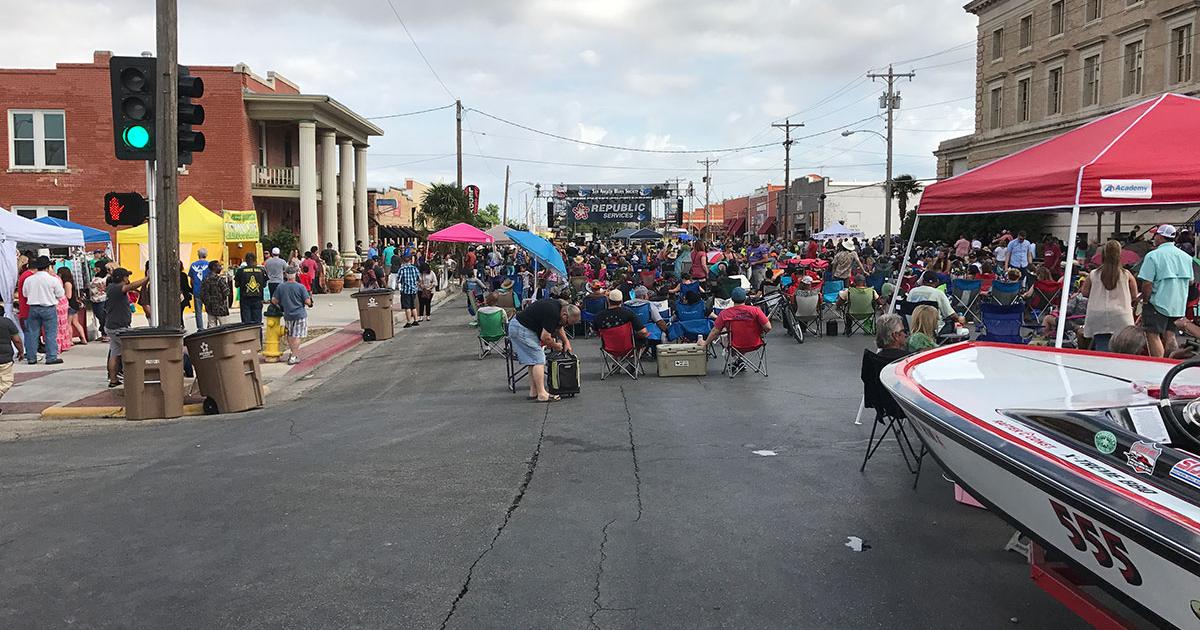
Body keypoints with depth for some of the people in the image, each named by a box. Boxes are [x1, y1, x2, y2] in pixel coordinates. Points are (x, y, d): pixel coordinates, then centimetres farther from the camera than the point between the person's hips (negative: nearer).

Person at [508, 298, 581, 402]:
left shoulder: (559, 307, 7)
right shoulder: (553, 313, -23)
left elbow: (559, 327, 25)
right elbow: (545, 337, -19)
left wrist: (566, 341, 14)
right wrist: (555, 346, -1)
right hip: (521, 329, -11)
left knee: (534, 360, 13)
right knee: (539, 360, -11)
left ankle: (533, 392, 16)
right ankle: (542, 395, -12)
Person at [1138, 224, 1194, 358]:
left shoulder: (1153, 255, -12)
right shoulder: (1186, 257, 9)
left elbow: (1147, 283, -16)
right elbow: (1190, 281, 15)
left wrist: (1145, 300, -4)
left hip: (1158, 303, -7)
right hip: (1179, 305, 7)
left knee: (1153, 336, -3)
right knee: (1169, 336, 14)